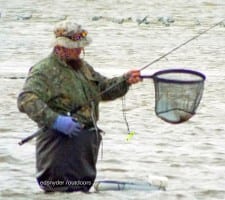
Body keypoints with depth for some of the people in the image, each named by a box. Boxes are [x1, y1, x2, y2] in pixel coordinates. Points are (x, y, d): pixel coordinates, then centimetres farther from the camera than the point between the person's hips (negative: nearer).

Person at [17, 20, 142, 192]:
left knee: (84, 186, 16)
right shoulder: (44, 70, -11)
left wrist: (125, 81, 9)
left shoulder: (83, 67, 18)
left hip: (89, 138, 8)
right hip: (62, 138, -8)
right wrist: (55, 120, -33)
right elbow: (27, 100, -24)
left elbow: (105, 88, 28)